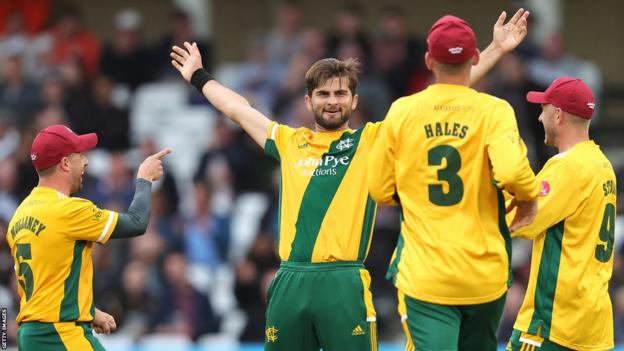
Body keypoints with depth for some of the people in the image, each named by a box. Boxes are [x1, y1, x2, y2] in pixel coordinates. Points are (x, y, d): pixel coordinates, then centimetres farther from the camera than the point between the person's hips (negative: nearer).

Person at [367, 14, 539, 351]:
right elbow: (511, 171, -23)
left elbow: (380, 190, 6)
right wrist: (528, 197, -1)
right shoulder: (494, 110, -5)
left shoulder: (402, 111, 1)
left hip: (423, 275, -1)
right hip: (484, 274, 1)